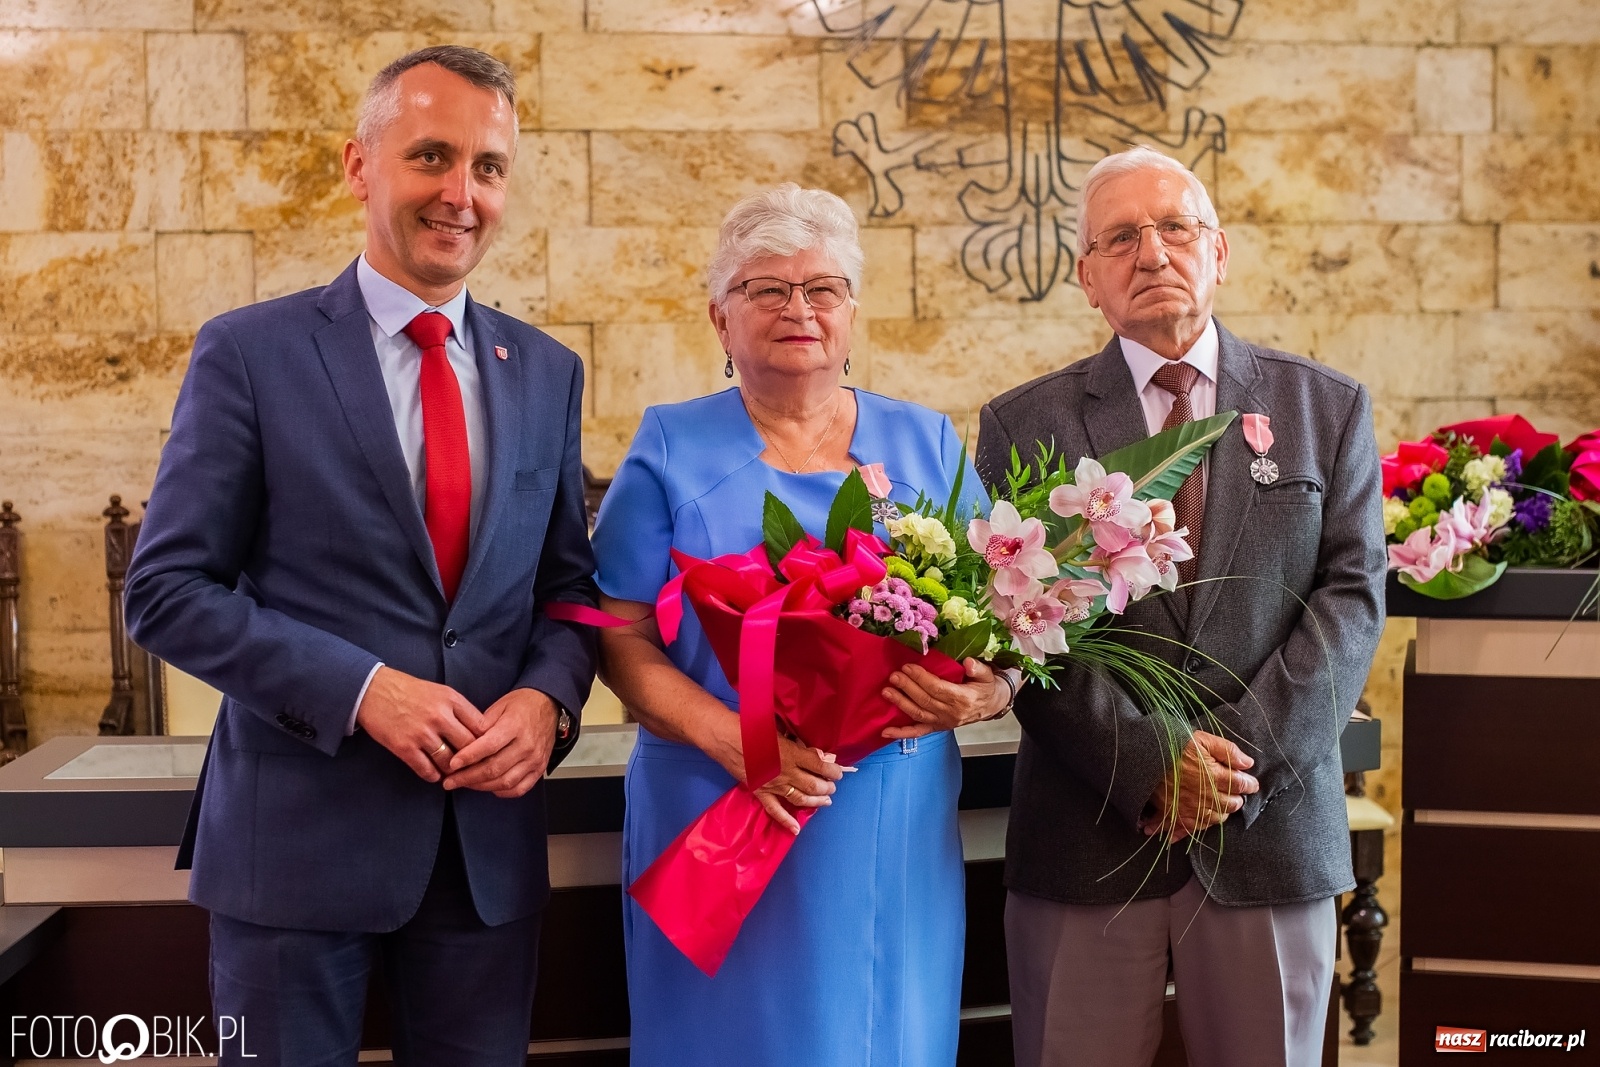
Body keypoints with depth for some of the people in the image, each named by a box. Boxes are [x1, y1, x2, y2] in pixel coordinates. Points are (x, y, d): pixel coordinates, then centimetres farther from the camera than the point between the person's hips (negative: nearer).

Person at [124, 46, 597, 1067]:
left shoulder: (547, 371, 7)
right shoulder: (249, 353, -4)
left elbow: (569, 583, 11)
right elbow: (168, 591, -7)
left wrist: (547, 698, -10)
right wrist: (363, 689, -17)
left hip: (491, 836, 4)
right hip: (299, 833, -3)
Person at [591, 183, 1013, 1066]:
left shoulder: (927, 445, 8)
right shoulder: (673, 449, 2)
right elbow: (620, 638, -3)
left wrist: (980, 693, -12)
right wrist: (732, 739, -19)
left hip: (896, 832, 2)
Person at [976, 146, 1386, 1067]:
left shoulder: (1328, 409, 7)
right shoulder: (1023, 425, 3)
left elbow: (1351, 599, -1)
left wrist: (1245, 752, -13)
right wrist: (1149, 762, -14)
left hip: (1273, 828, 1)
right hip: (1085, 841, -1)